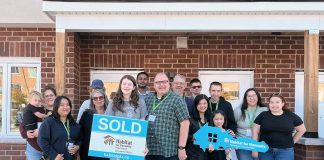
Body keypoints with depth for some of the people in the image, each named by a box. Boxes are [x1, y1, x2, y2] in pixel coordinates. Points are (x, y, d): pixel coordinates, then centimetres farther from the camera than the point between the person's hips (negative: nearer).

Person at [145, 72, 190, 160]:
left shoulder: (177, 100, -4)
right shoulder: (148, 99, 10)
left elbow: (185, 123, -9)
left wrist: (181, 148, -13)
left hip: (169, 152, -4)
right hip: (148, 150, 4)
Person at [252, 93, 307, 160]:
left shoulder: (291, 116, 3)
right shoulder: (263, 115, 2)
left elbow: (302, 130, 15)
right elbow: (255, 132, 3)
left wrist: (292, 141, 9)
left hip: (285, 151, 0)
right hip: (265, 150, 0)